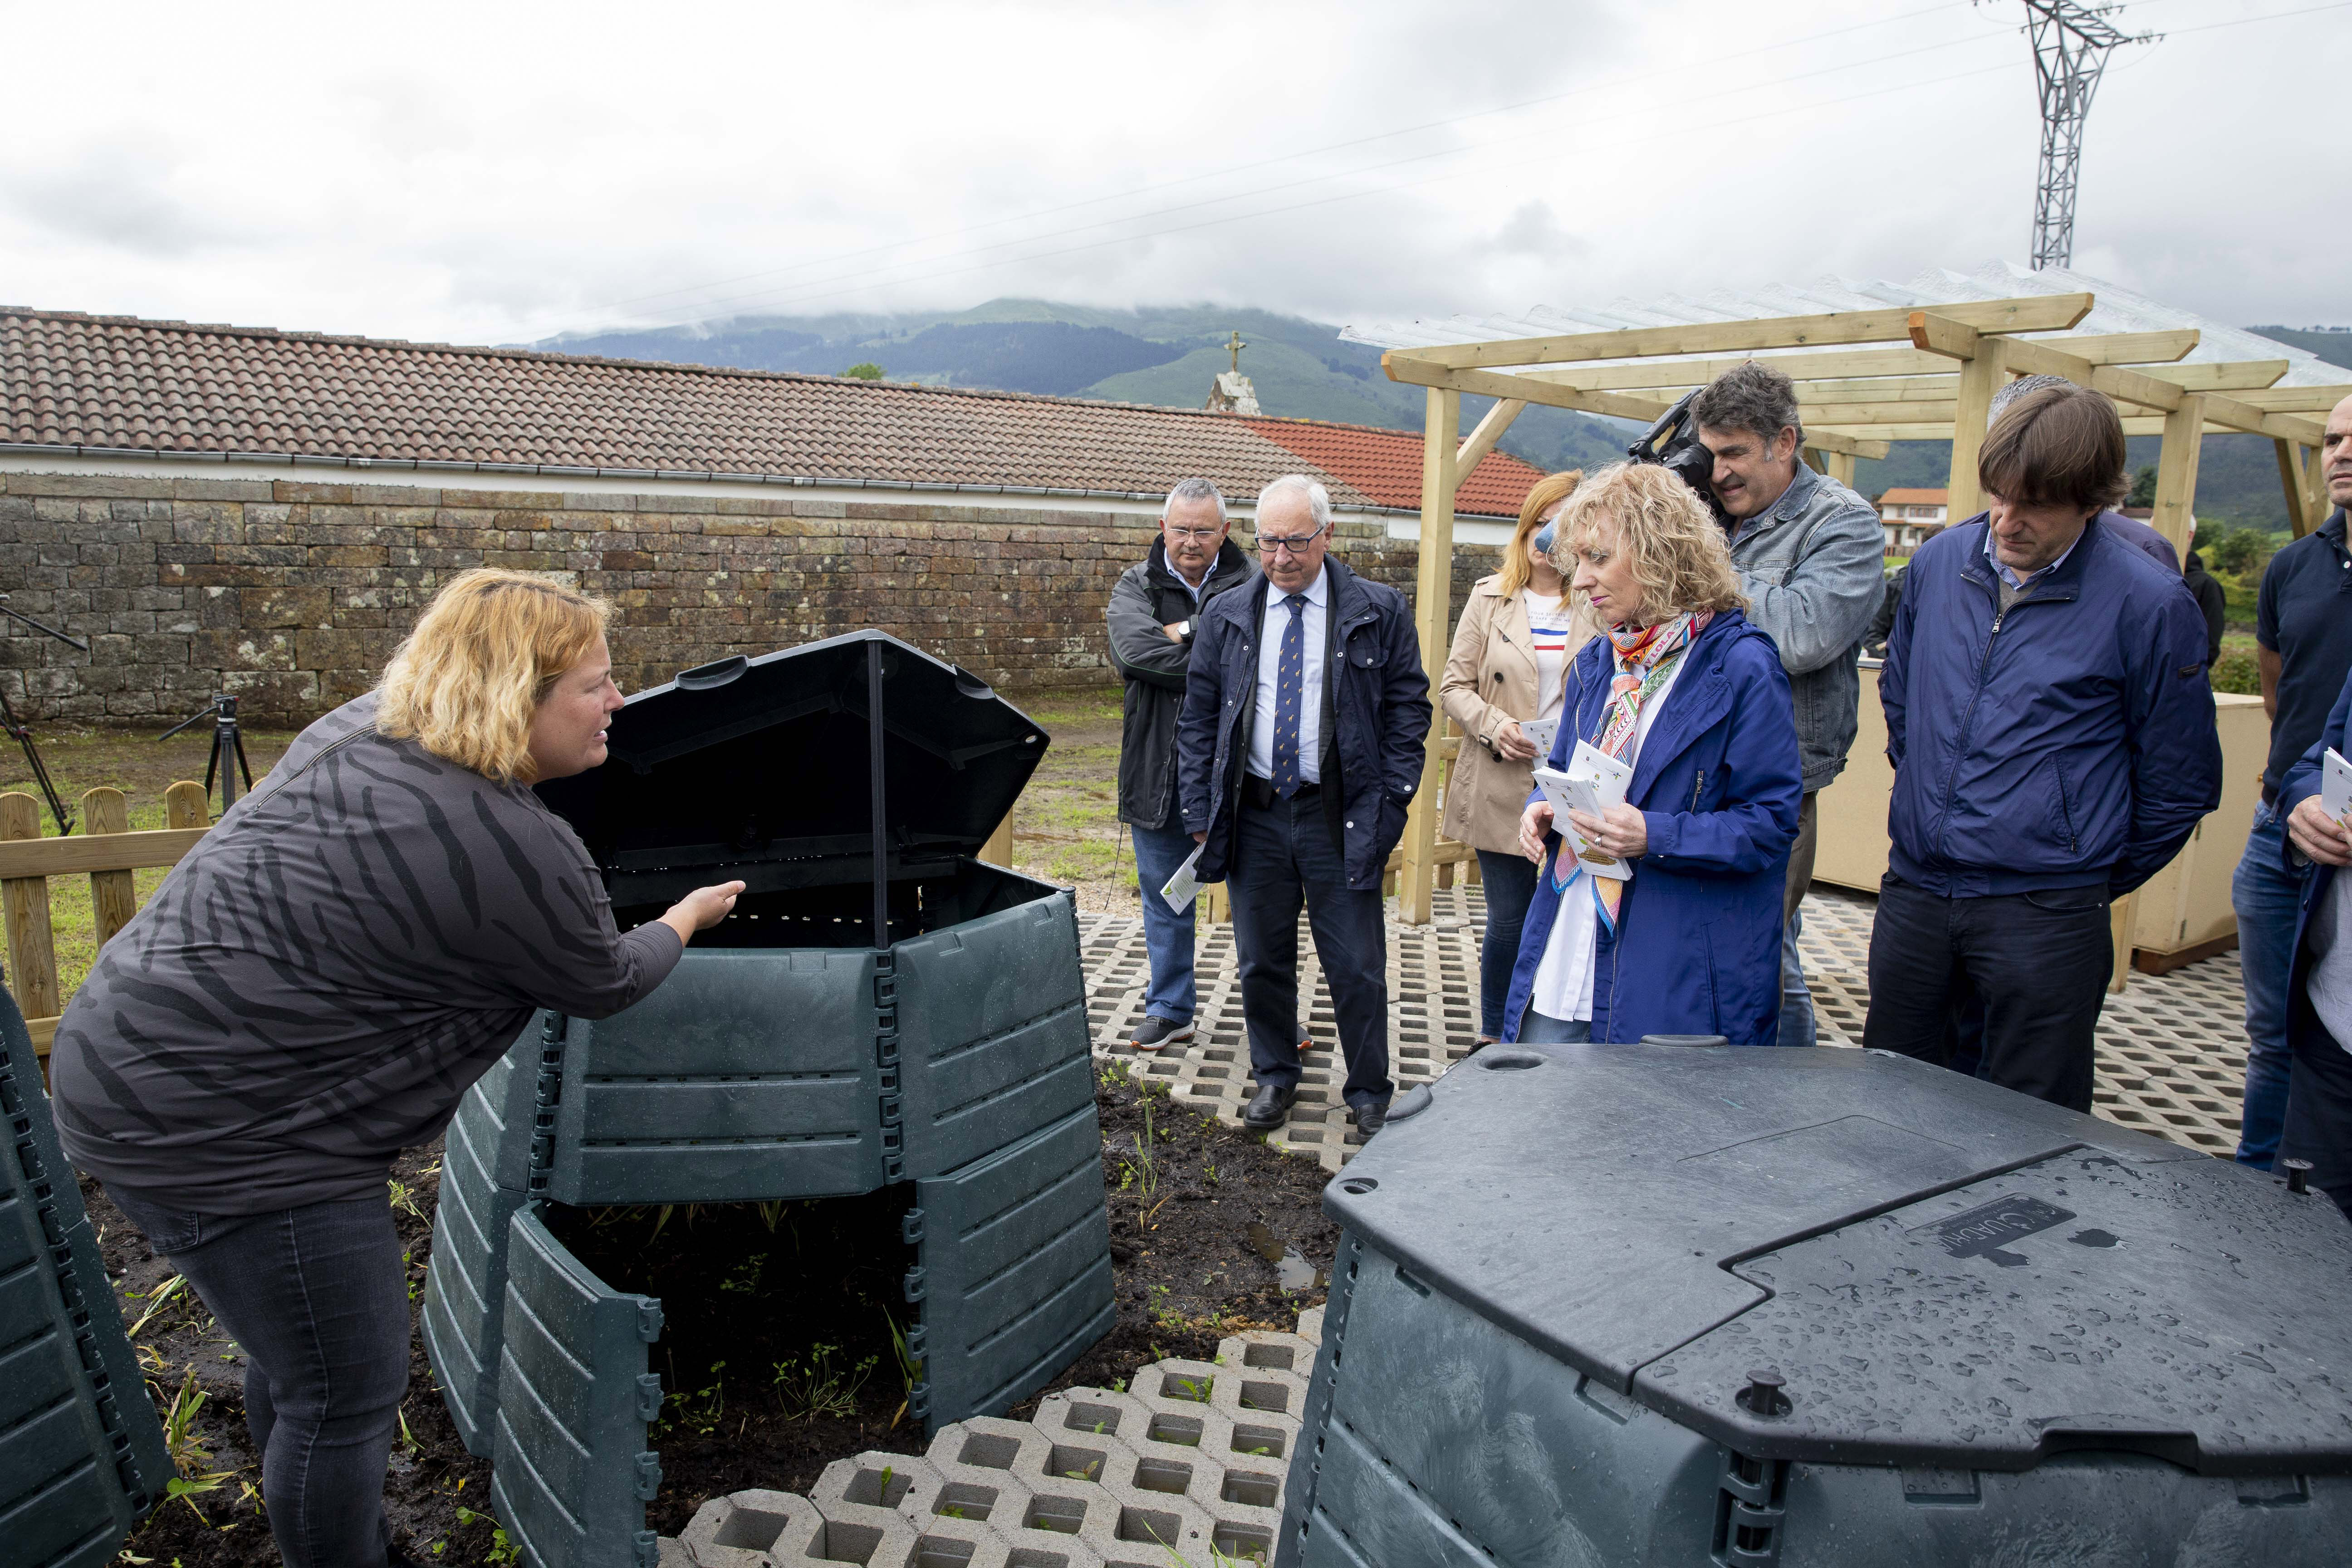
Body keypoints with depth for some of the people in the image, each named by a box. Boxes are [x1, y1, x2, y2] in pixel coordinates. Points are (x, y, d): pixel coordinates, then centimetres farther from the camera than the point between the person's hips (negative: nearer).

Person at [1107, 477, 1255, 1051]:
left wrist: (1183, 631, -17)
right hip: (1159, 773, 2)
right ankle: (1170, 1010, 29)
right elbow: (1134, 651, -16)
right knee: (1165, 900, 13)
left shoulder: (1249, 586, 0)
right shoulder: (1136, 586, 4)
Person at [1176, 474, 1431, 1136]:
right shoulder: (1226, 616, 7)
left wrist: (1390, 810, -4)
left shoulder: (1380, 612, 0)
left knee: (1357, 968, 4)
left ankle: (1370, 1094, 22)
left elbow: (1408, 711, 2)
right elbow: (1197, 720, 10)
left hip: (1341, 818, -2)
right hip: (1254, 816, 2)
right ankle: (1275, 1078, 30)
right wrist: (1200, 813, 4)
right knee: (1263, 961, 12)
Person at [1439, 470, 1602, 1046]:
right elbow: (1454, 685, 6)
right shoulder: (1491, 597, 7)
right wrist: (1493, 725, -11)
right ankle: (1493, 1039, 25)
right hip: (1502, 789, 1)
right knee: (1508, 923, 5)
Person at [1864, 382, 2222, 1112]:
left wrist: (2097, 878, 5)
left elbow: (2179, 784, 0)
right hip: (1912, 892, 4)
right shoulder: (1939, 562, 3)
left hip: (2044, 914, -4)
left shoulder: (2150, 604, -10)